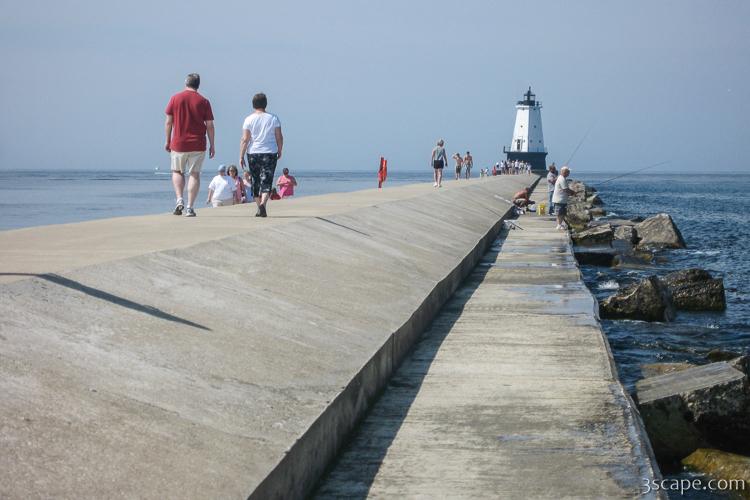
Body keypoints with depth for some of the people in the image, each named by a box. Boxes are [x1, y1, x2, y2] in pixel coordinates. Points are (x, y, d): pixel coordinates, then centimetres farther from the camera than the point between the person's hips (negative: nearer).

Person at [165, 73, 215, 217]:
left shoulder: (175, 98, 0)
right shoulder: (204, 101, -1)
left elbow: (168, 122, 1)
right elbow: (209, 125, -1)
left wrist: (168, 140, 11)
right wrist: (212, 145, 6)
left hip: (178, 144, 1)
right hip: (197, 145, -1)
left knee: (177, 172, 18)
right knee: (194, 174, 4)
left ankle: (179, 199, -2)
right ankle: (190, 207, -2)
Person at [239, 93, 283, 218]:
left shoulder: (249, 119, -2)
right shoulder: (273, 118, 1)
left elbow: (245, 140, -5)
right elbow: (279, 137, 3)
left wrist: (241, 156, 0)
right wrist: (279, 151, 16)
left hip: (253, 154, 0)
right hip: (270, 153, 0)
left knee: (255, 181, 12)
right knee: (266, 181, -2)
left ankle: (259, 208, 15)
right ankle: (263, 204, -24)